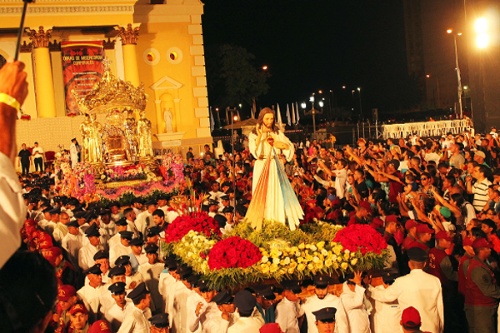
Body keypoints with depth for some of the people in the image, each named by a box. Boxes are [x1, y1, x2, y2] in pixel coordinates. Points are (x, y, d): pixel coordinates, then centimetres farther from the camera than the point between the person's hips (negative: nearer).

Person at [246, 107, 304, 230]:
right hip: (261, 168, -3)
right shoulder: (254, 134, -1)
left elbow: (290, 147, 1)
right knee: (263, 196, -3)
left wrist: (279, 144, -13)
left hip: (275, 167, 3)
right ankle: (262, 224, -1)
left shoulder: (277, 133, 7)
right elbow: (255, 152, -14)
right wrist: (260, 136, -19)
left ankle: (279, 224, 6)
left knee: (279, 195, 1)